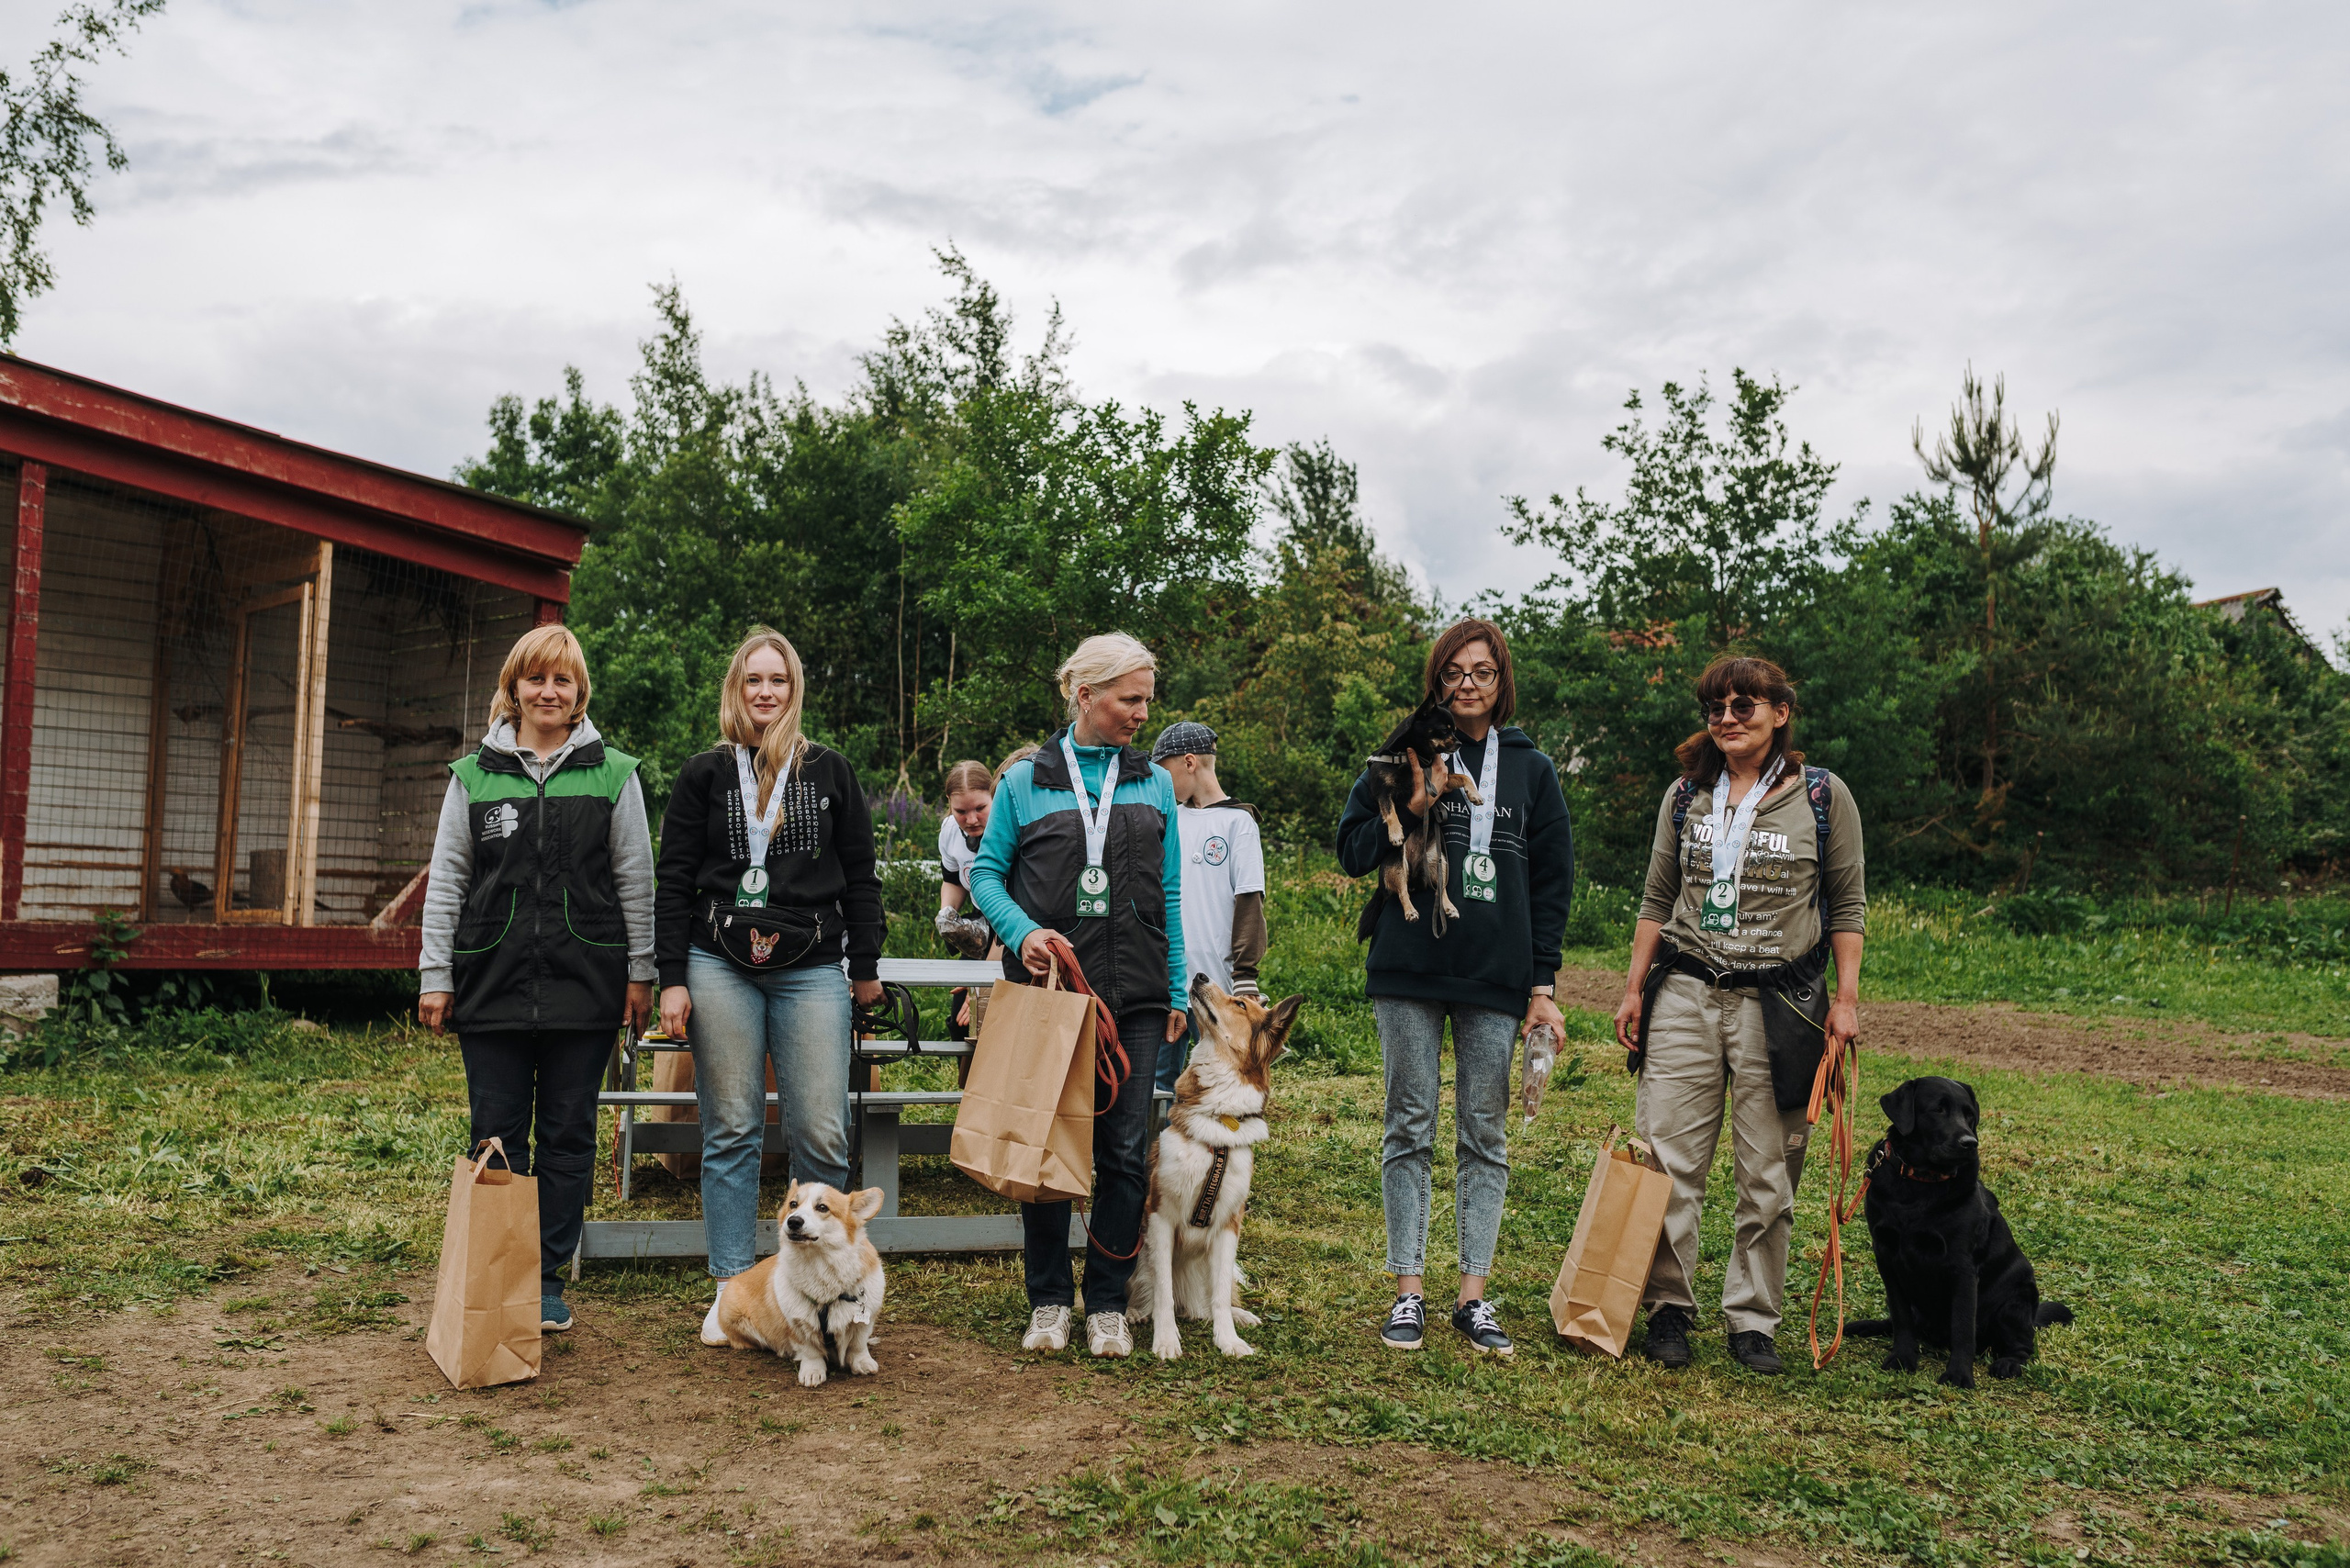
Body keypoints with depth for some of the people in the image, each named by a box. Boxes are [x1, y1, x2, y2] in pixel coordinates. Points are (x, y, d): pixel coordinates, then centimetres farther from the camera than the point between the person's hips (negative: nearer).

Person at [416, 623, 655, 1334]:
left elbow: (635, 881, 5)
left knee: (567, 1135, 6)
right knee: (497, 1135, 5)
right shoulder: (474, 775, 7)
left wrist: (640, 973, 2)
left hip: (585, 983, -1)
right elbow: (446, 880, 8)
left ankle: (549, 1279, 16)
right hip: (493, 982, 1)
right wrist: (434, 975, 2)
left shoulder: (613, 774, 5)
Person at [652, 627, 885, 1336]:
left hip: (811, 970, 0)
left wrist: (865, 967, 10)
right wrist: (671, 979, 0)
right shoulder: (704, 775, 10)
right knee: (731, 1131, 3)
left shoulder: (831, 772, 11)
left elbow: (860, 875, 13)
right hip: (720, 968, 0)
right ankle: (732, 1288, 12)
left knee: (822, 1135, -4)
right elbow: (675, 882, 7)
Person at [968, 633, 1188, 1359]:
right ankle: (1048, 1299, 19)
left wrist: (1178, 992, 7)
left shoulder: (1155, 784, 9)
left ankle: (1108, 1304, 16)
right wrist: (1021, 930, -13)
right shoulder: (1024, 781, 3)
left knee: (1124, 1149, 3)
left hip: (1134, 996, 2)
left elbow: (1170, 894, 10)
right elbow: (986, 872, 6)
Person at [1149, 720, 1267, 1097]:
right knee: (1160, 1081, 8)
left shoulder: (1237, 821, -2)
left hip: (1215, 981, -5)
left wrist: (1245, 975, -13)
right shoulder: (1166, 818, 15)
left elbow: (1249, 901, -7)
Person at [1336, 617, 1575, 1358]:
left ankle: (1473, 1296, 11)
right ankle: (1408, 1292, 11)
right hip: (1409, 972, -1)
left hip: (1497, 977, 1)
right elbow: (1353, 851, 4)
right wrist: (1412, 808, -13)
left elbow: (1552, 882, 9)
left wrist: (1542, 984, 3)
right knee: (1411, 1129, 3)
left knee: (1486, 1135, 4)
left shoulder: (1532, 769, 10)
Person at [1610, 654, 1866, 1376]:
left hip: (1778, 1003, -2)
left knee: (1768, 1175, 3)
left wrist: (1846, 998, -1)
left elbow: (1848, 905, 6)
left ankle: (1753, 1320, 16)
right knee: (1667, 1158, -1)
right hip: (1685, 996, 2)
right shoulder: (1686, 796, 11)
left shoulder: (1823, 796, 3)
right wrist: (1634, 988, 9)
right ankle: (1669, 1308, 12)